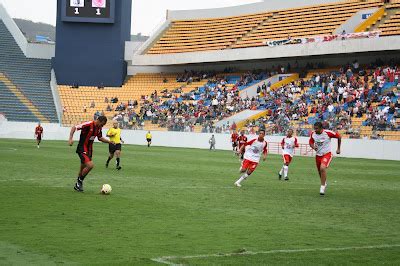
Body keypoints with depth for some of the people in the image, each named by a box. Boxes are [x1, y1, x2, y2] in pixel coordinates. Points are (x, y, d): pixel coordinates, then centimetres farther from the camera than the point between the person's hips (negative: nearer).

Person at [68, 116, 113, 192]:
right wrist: (71, 138, -33)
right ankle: (80, 181, -2)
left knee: (83, 169, 14)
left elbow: (100, 138, 22)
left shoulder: (99, 128, 5)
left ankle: (77, 185, 30)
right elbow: (74, 128, -21)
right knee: (90, 165, -21)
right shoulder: (88, 124, -21)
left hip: (89, 149, 8)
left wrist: (109, 141, 8)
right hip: (82, 149, -8)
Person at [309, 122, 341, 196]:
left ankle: (322, 187, -15)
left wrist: (338, 148, 1)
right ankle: (324, 183, 46)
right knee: (320, 172, 16)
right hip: (318, 155, 5)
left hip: (327, 154, -5)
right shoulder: (313, 134, -6)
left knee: (322, 168, -27)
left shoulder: (327, 133, -19)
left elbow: (339, 137, -6)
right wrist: (313, 147, -13)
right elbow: (311, 142, 12)